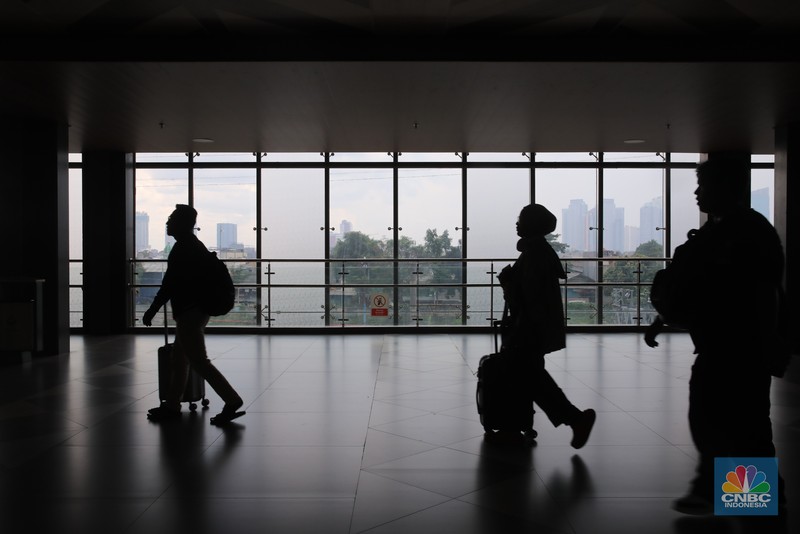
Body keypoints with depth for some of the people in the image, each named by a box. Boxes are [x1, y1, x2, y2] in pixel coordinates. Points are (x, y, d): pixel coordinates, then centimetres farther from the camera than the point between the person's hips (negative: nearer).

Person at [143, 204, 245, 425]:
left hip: (189, 313, -10)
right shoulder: (197, 245, 14)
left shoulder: (182, 248, -16)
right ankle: (172, 405, 25)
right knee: (179, 358, 16)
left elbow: (169, 284, -18)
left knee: (199, 361, -6)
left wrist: (152, 310, -10)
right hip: (199, 310, 10)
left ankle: (232, 401, -6)